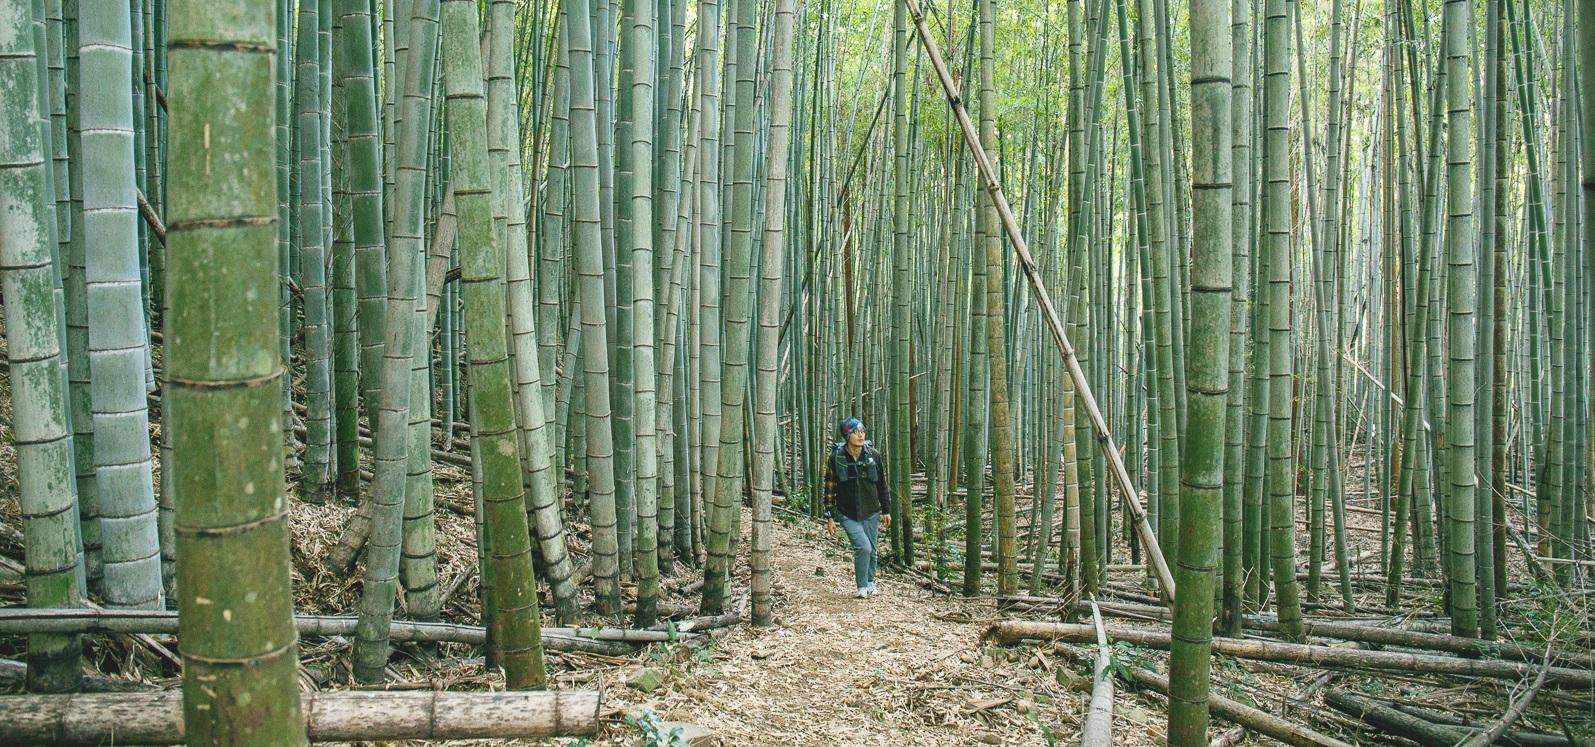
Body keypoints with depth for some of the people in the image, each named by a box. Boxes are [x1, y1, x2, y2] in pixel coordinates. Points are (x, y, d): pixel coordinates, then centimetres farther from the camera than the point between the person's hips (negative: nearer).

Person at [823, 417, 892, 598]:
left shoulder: (874, 455, -3)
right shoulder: (836, 458, -9)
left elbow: (882, 485, 7)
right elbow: (830, 489, -3)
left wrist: (886, 511, 9)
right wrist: (830, 517, -4)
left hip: (871, 513, 3)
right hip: (849, 515, -3)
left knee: (872, 550, 11)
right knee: (863, 547, -17)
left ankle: (870, 583, 34)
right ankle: (862, 587, 1)